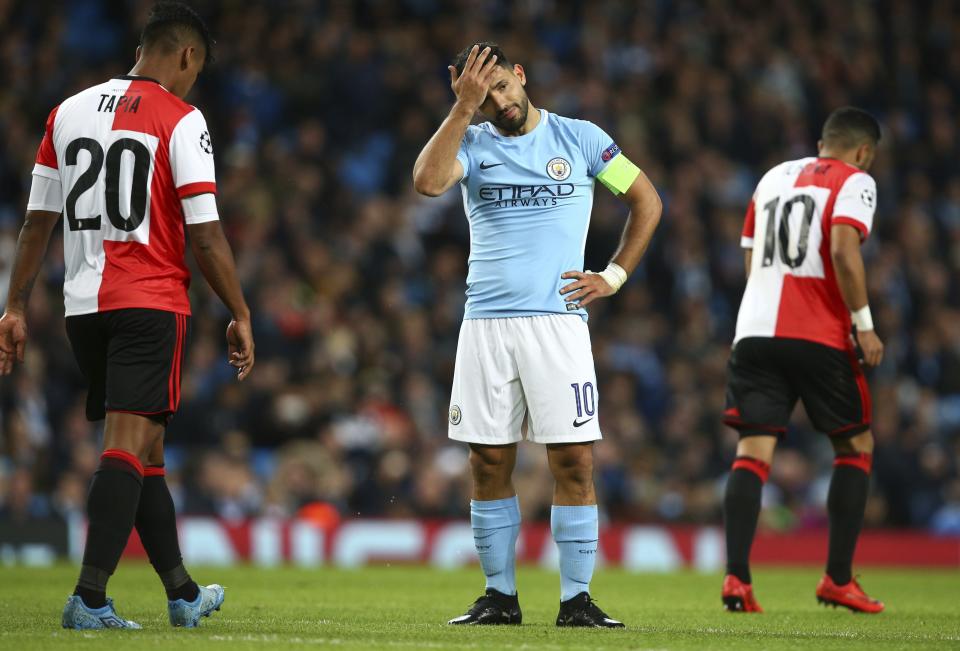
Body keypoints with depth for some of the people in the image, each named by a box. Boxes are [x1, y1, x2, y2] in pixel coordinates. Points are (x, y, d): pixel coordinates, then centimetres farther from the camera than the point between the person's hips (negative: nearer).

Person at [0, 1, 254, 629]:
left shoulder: (69, 111, 11)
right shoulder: (181, 119, -6)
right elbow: (205, 234, -10)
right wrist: (241, 315, -2)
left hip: (84, 305, 6)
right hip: (151, 302, -6)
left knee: (145, 448, 16)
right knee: (130, 445, -9)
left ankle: (183, 594, 24)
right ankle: (89, 597, -19)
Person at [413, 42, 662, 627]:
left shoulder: (579, 139, 5)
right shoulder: (473, 144, 7)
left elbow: (647, 201, 14)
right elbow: (428, 182, -16)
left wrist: (615, 275, 5)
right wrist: (465, 107, -16)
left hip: (557, 321, -2)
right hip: (486, 324, 2)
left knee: (574, 461, -7)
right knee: (489, 463, 3)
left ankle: (577, 599, -1)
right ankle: (500, 595, 12)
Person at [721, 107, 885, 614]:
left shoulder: (774, 177, 20)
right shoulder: (854, 182, 1)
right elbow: (843, 252, -15)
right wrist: (864, 325, -10)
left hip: (755, 330, 5)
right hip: (818, 336, -5)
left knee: (753, 451, 0)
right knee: (856, 447, 11)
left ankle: (737, 578, -13)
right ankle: (838, 580, 7)